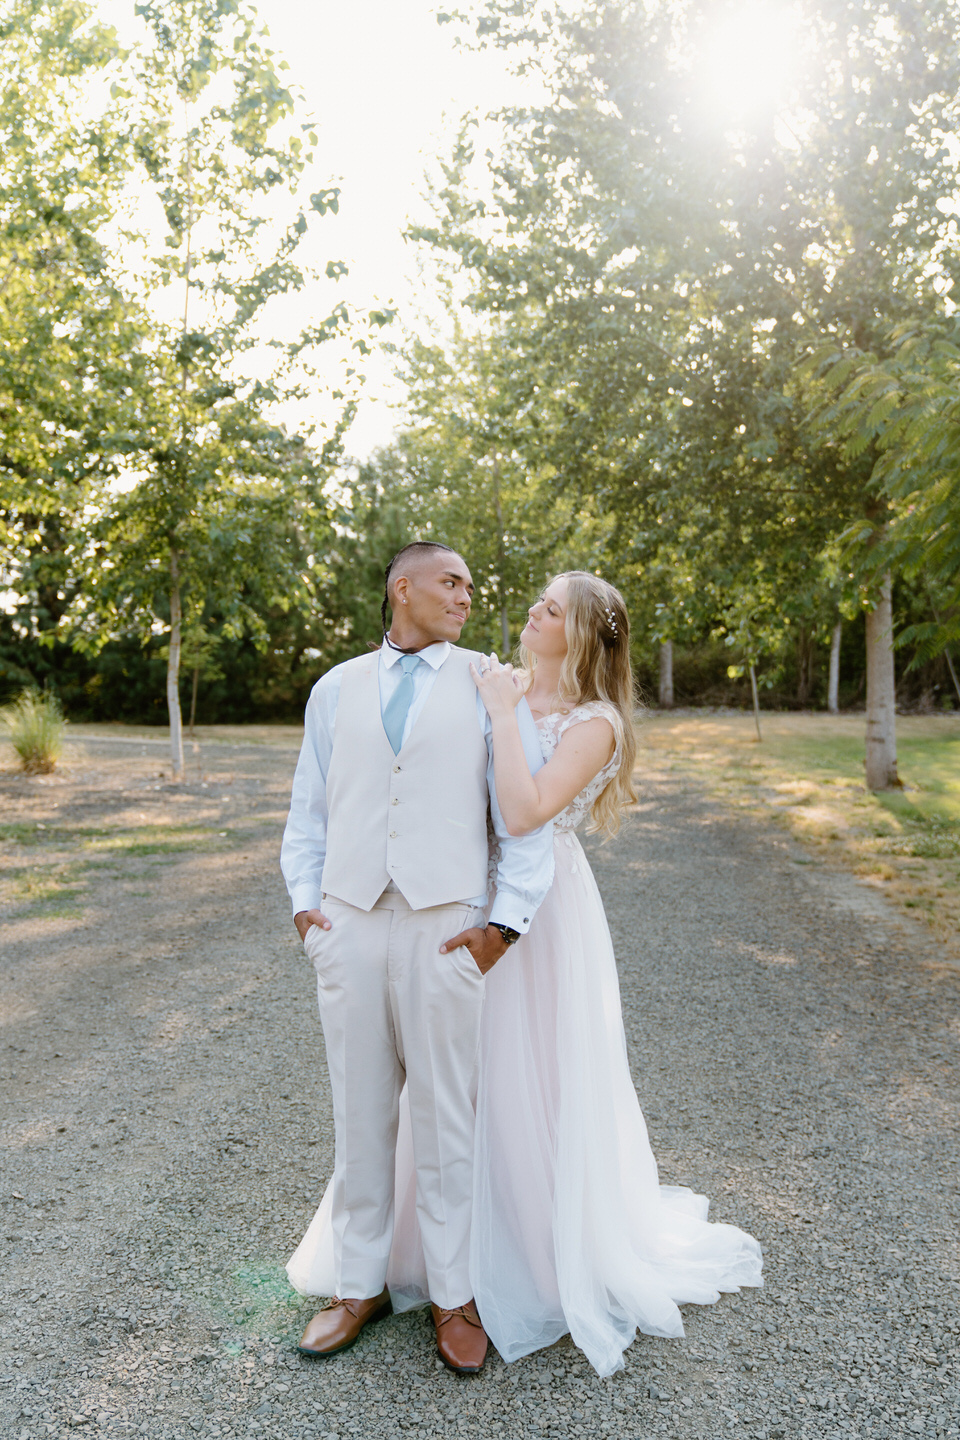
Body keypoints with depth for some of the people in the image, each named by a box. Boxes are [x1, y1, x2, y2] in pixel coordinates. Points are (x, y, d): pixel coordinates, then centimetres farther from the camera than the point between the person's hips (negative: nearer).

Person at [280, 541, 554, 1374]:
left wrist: (506, 920, -8)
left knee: (444, 1119, 7)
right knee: (360, 1115, 13)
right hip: (347, 924, 2)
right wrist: (304, 900, 2)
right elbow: (310, 810, 14)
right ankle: (359, 1284, 31)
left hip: (444, 927, -2)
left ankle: (452, 1296, 26)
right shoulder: (336, 689, 12)